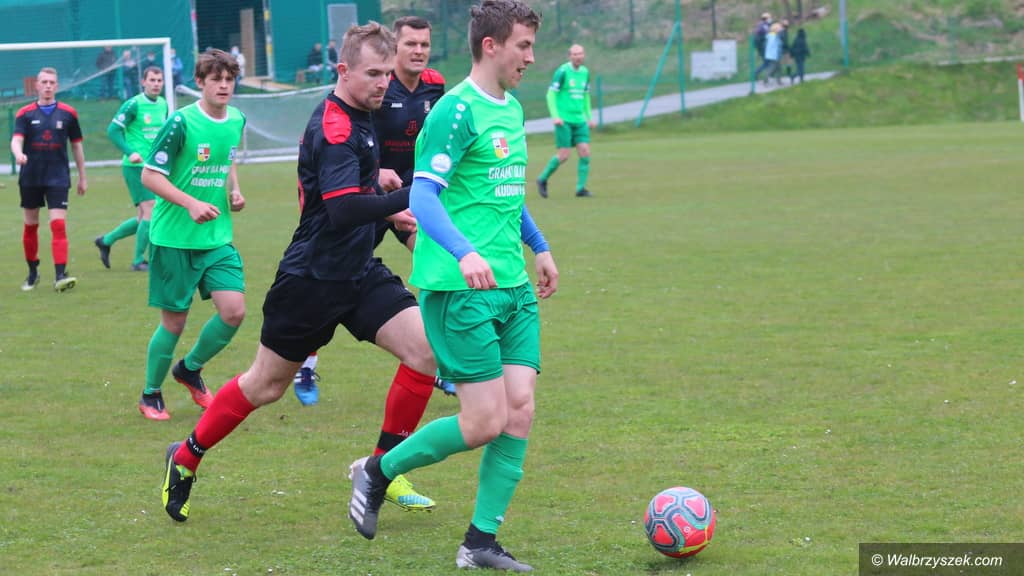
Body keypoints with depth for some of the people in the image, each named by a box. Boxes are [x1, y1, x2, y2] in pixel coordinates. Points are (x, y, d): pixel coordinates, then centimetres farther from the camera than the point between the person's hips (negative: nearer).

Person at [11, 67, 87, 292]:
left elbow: (76, 145, 10)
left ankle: (60, 275, -17)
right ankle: (32, 272, 26)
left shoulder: (68, 113, 2)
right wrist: (18, 154, -36)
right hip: (31, 178, 1)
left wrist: (82, 177, 12)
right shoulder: (25, 113, 1)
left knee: (58, 224, -13)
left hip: (58, 178, -1)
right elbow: (16, 140, -12)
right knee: (31, 225, 10)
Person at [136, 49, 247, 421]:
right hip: (174, 238, -5)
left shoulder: (236, 121, 5)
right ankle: (151, 395, 22)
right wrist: (191, 203, -23)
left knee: (234, 310, -8)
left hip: (217, 237, 5)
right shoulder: (181, 122, -14)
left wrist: (234, 191, 5)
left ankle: (190, 369, 19)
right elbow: (150, 175, -13)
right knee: (174, 322, 1)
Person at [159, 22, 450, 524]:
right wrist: (409, 196, -37)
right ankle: (186, 458, 28)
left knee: (425, 349, -10)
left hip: (359, 272, 8)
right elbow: (343, 210, -34)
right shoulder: (332, 129, -21)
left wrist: (388, 212, 18)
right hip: (312, 277, -8)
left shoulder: (357, 119, 9)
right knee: (265, 385, 6)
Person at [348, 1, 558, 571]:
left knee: (520, 409, -1)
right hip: (459, 288, -8)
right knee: (485, 422, -9)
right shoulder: (457, 110, -13)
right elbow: (423, 195, -20)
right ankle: (377, 472, 13)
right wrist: (465, 253, -34)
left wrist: (540, 247, 32)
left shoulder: (512, 109, 15)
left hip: (513, 287, 8)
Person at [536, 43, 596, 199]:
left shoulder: (585, 72, 10)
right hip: (564, 121, -6)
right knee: (563, 155, -7)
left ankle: (581, 188, -1)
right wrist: (555, 116, -17)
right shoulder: (562, 71, -9)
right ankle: (542, 180, 14)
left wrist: (589, 117, 19)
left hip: (580, 121, 6)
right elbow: (551, 94, -8)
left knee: (585, 152, -6)